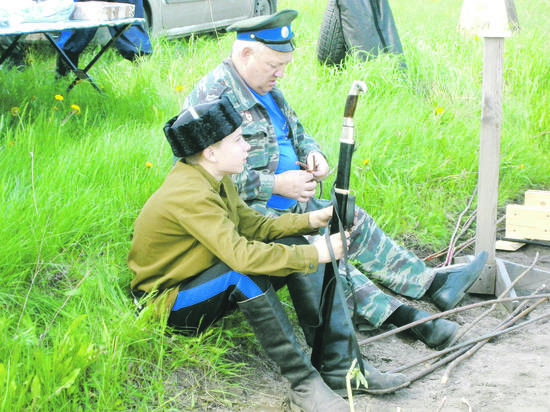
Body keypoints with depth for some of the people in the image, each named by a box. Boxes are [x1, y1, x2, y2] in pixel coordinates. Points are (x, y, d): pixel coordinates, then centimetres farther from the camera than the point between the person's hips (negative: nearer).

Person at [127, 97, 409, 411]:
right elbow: (240, 253, -38)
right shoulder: (189, 195, -29)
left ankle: (341, 365, -8)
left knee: (292, 244, -5)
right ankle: (304, 383, -26)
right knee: (246, 271, -36)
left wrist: (312, 220, -9)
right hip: (171, 304, -10)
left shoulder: (214, 179, 2)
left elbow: (254, 225, 6)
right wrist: (319, 253, -32)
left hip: (209, 285, 10)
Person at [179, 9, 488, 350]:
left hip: (290, 203, 10)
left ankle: (432, 284, 10)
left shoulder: (266, 88, 13)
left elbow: (297, 132, 26)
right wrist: (276, 184, -25)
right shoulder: (213, 97, -19)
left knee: (352, 220, 7)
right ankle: (396, 315, -33)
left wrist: (313, 153, 1)